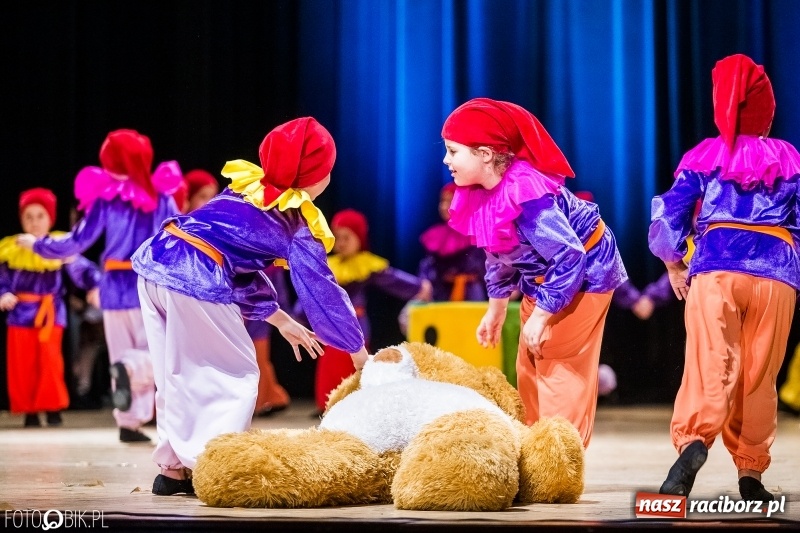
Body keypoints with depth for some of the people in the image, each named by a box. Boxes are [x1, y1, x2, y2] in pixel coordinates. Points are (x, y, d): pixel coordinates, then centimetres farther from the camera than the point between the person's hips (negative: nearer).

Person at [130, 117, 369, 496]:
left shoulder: (245, 188, 23)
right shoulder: (299, 225, 4)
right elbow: (321, 291, 9)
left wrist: (281, 320, 32)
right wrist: (359, 352, 20)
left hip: (154, 260, 8)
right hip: (196, 280, -8)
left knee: (178, 376, 19)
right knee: (234, 376, 7)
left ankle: (173, 467, 25)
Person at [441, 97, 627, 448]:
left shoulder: (526, 196, -34)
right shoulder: (481, 194, -7)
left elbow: (570, 256, -32)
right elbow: (498, 255, 10)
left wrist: (540, 316, -26)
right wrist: (496, 310, 16)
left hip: (583, 273, -9)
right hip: (541, 280, 9)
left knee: (558, 367, -9)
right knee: (530, 367, 12)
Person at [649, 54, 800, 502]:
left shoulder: (705, 155, 11)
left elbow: (669, 216, 6)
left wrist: (674, 265, 19)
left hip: (715, 270, -1)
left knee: (711, 367, -10)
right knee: (760, 377, 7)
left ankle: (694, 441, -36)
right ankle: (751, 473, 9)